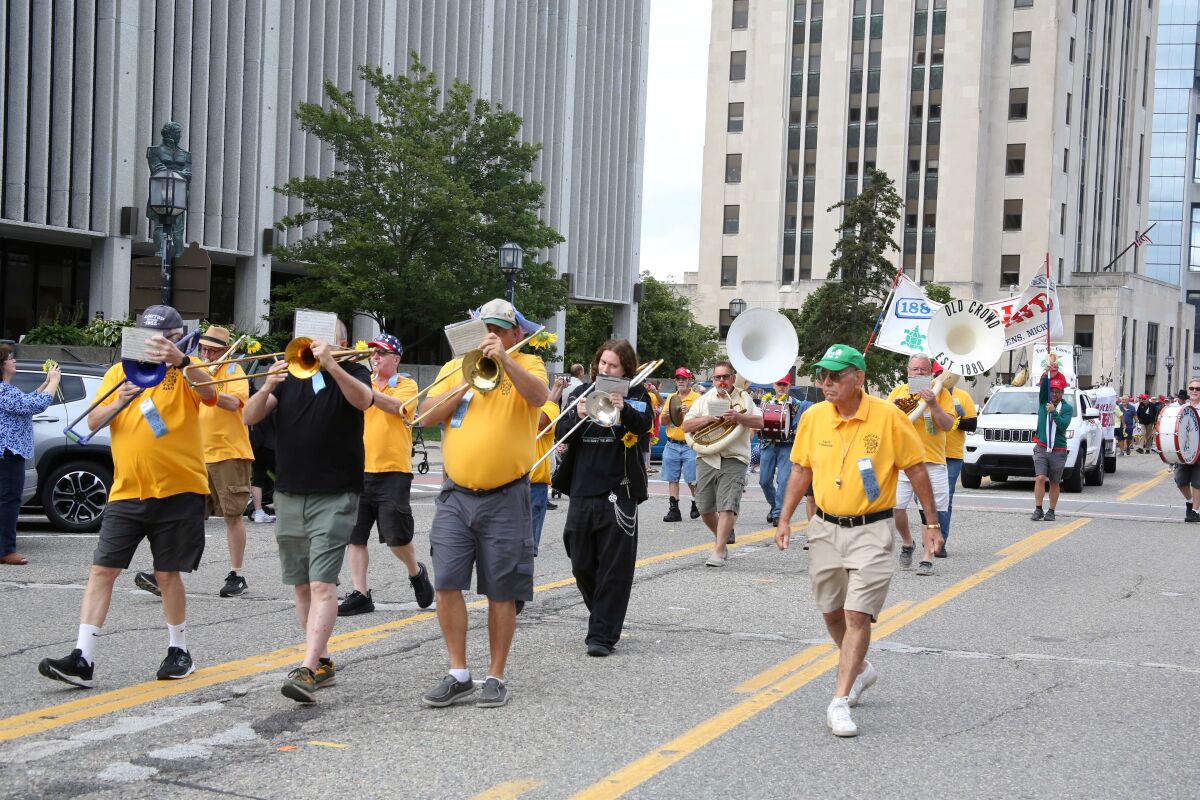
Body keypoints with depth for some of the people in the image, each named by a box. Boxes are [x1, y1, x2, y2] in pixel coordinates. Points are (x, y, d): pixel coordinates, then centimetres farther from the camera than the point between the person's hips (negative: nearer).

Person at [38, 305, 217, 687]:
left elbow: (207, 391, -24)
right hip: (127, 492, 3)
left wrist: (180, 360, -43)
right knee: (102, 570, -4)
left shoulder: (186, 372, -1)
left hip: (178, 491, -3)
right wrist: (118, 403, -19)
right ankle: (82, 659, -4)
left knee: (167, 574, 5)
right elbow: (93, 422, 3)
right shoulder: (120, 371, 10)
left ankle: (179, 650, 23)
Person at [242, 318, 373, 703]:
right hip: (289, 495, 5)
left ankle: (307, 670, -20)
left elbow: (363, 400, -22)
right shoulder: (288, 375, 11)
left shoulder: (351, 372, 2)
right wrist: (267, 387, -20)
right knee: (302, 585, 10)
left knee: (323, 584, -14)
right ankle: (323, 662, 21)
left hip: (335, 497, -5)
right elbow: (248, 417, 0)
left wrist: (330, 364, -34)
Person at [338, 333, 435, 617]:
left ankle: (416, 572, 24)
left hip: (393, 471, -4)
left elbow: (394, 406, -20)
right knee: (354, 535, 2)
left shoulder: (407, 385, 1)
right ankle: (360, 595, 8)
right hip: (359, 470, 4)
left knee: (397, 537, -4)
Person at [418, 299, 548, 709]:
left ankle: (496, 677, 14)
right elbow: (427, 415, 1)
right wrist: (466, 385, -9)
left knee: (501, 592, 3)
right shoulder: (454, 367, 13)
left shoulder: (528, 364, 3)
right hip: (455, 495, 3)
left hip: (505, 498, -3)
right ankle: (458, 675, 7)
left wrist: (504, 359, -27)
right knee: (446, 584, -3)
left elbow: (538, 397, -19)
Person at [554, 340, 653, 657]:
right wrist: (577, 416, -17)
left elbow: (644, 425, -13)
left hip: (619, 491, -4)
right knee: (582, 565, 11)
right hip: (582, 490, 4)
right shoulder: (581, 393, 12)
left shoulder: (637, 394, 5)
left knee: (614, 567, -4)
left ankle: (603, 635, 0)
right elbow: (562, 434, 3)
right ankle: (602, 618, 32)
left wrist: (624, 409, -33)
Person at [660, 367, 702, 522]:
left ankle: (696, 503, 17)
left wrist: (690, 412, -21)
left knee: (692, 479, -4)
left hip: (690, 445, -4)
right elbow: (662, 421, 14)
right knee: (672, 479, 3)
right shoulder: (671, 397, 14)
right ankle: (674, 509, 6)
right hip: (672, 445, 4)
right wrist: (667, 414, -7)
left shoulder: (697, 398, 0)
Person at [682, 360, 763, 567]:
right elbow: (686, 427, 5)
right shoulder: (704, 400, 12)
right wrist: (707, 418, -11)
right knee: (705, 509, 8)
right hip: (706, 459, 3)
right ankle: (721, 537, 34)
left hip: (734, 460, -3)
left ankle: (718, 552, -12)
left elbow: (759, 422, -3)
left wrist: (738, 417, -20)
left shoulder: (743, 398, 7)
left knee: (727, 507, -14)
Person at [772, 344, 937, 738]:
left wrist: (931, 523, -1)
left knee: (858, 615, -10)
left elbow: (916, 470, -4)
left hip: (872, 530, -5)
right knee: (832, 613, 16)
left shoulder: (888, 417, -12)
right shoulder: (813, 417, 0)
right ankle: (860, 669, 41)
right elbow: (802, 471, 12)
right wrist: (785, 519, 9)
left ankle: (840, 702, -6)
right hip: (825, 528, 5)